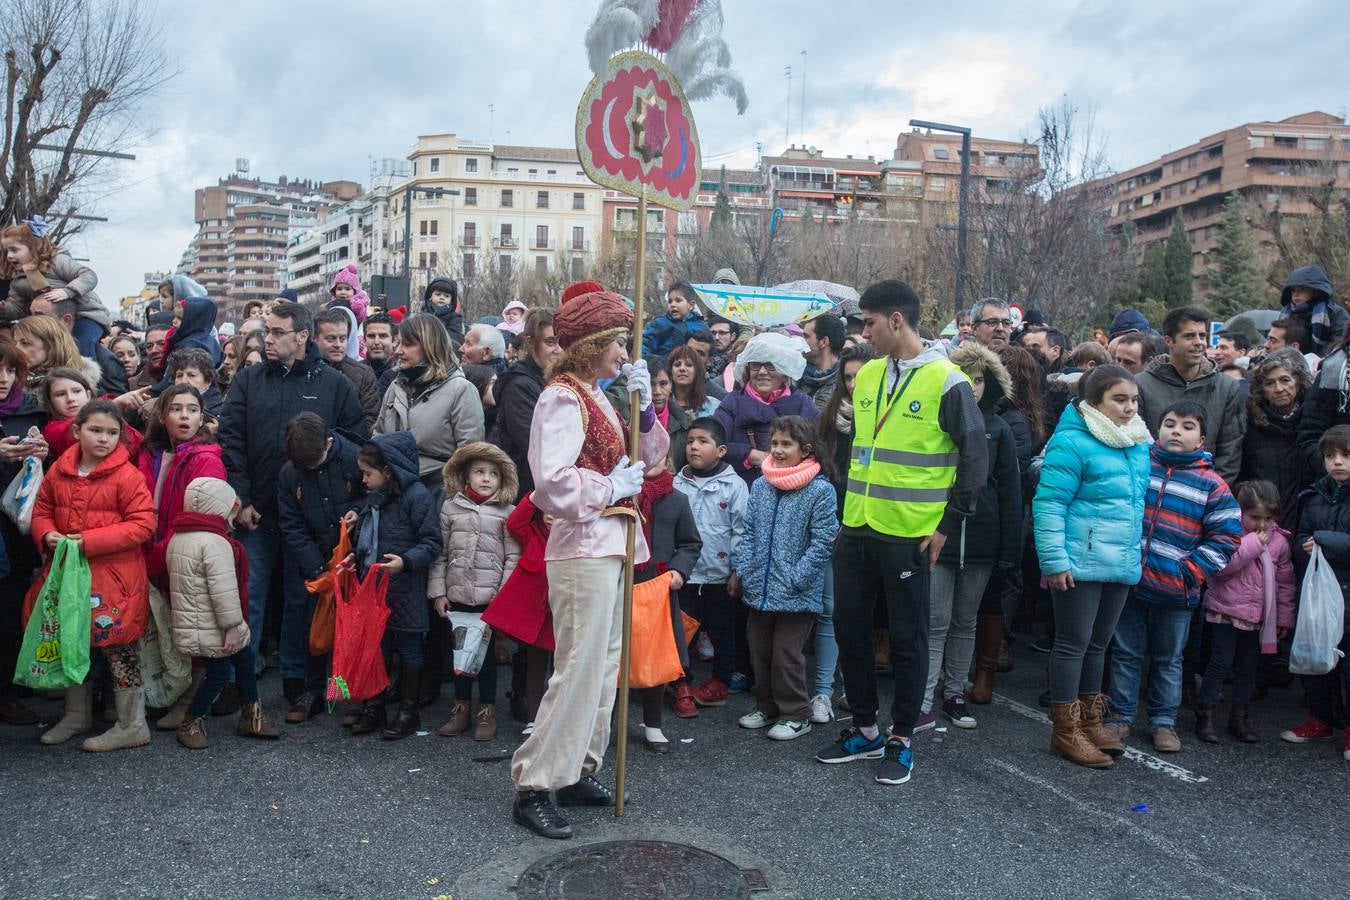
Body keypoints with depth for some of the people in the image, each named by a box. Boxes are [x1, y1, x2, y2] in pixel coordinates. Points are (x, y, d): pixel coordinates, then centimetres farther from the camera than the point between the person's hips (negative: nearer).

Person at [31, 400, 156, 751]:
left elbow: (143, 524, -17)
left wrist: (90, 541, -22)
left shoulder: (127, 475, -13)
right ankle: (77, 715, 39)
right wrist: (47, 535, -7)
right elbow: (42, 509, 16)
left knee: (119, 647, 1)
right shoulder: (59, 472, 4)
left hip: (113, 578, -6)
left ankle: (132, 725, 14)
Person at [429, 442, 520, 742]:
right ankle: (461, 708, 24)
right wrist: (438, 591, 1)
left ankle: (487, 712, 16)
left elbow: (513, 556, -3)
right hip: (457, 595, 3)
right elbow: (440, 552, 5)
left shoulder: (507, 512, -1)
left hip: (490, 597, -2)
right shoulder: (450, 507, 5)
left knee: (487, 652, 4)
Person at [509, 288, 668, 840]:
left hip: (612, 546, 10)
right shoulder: (561, 398, -13)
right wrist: (612, 488, -14)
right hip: (582, 550, -9)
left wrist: (644, 406, 2)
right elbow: (553, 483, -25)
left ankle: (576, 771, 25)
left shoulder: (598, 398, 15)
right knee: (579, 669, -8)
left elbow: (649, 459, 16)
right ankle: (534, 788, 2)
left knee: (605, 664, 13)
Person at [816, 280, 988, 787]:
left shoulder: (946, 381, -10)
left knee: (907, 639, 6)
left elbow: (974, 459, -8)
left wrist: (947, 524, -9)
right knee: (850, 629, 12)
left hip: (910, 536, -6)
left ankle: (901, 738, 21)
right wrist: (849, 506, 14)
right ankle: (865, 729, 27)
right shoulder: (866, 376, 10)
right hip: (856, 531, 7)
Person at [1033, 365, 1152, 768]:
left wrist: (1138, 553, 19)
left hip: (1121, 565, 8)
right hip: (1079, 564, -8)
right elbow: (1048, 504, -18)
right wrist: (1055, 560, -21)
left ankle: (1089, 721, 30)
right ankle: (1066, 730, 13)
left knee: (1097, 643, 17)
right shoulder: (1072, 443, -15)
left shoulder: (1140, 446, 10)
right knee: (1074, 643, 1)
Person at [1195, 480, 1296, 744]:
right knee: (1221, 663, -2)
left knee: (1248, 667, 12)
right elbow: (1221, 566, -22)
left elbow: (1285, 583, 9)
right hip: (1225, 611, -4)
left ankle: (1238, 718, 25)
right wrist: (1252, 544, -23)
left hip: (1257, 617, 4)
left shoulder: (1279, 541, 3)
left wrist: (1285, 618, 10)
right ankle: (1204, 717, 7)